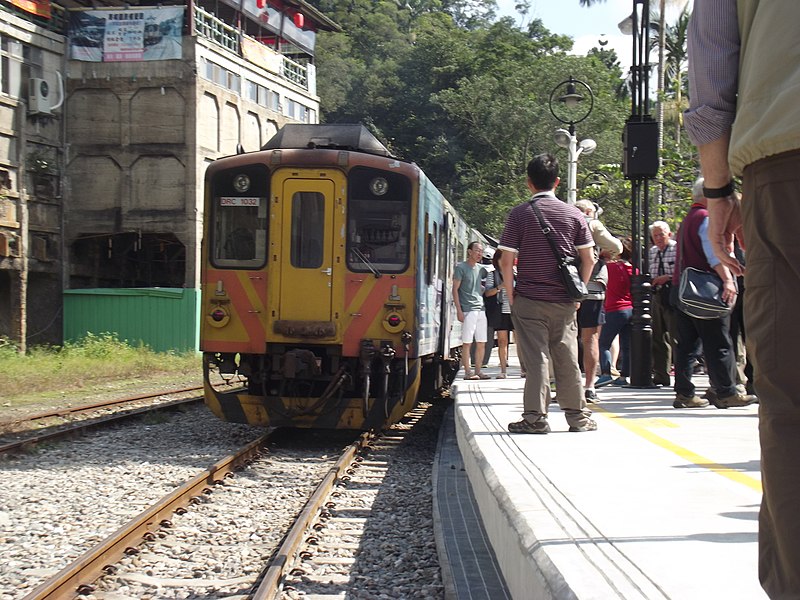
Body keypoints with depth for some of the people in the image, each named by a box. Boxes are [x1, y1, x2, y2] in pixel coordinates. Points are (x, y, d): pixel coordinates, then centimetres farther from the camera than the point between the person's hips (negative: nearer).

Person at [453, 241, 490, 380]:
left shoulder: (481, 268, 14)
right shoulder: (461, 267, -3)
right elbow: (455, 289, -6)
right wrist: (459, 310, -12)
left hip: (481, 309, 7)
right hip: (468, 310, -7)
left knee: (481, 343, 6)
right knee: (467, 342, -5)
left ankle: (478, 371, 13)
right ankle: (468, 372, -2)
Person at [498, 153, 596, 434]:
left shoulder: (519, 214, -3)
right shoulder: (574, 214, 5)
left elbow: (506, 262, -6)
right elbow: (589, 259, 6)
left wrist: (511, 296, 3)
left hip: (528, 299, -3)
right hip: (564, 301, 3)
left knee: (535, 359, -1)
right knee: (567, 358, 9)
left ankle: (535, 418, -2)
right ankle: (578, 417, 15)